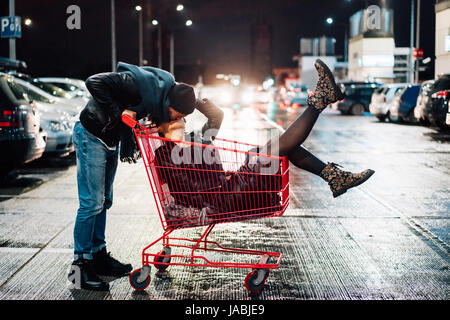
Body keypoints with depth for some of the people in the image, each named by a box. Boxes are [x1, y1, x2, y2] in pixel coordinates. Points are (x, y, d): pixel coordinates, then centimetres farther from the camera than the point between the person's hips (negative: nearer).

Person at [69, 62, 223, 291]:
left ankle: (98, 255, 25)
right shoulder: (138, 85, -32)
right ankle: (80, 265, 0)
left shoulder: (168, 89, -8)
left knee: (104, 201, 14)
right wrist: (118, 111, -32)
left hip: (111, 139, 8)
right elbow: (94, 82, -32)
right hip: (91, 135, -8)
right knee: (91, 202, -8)